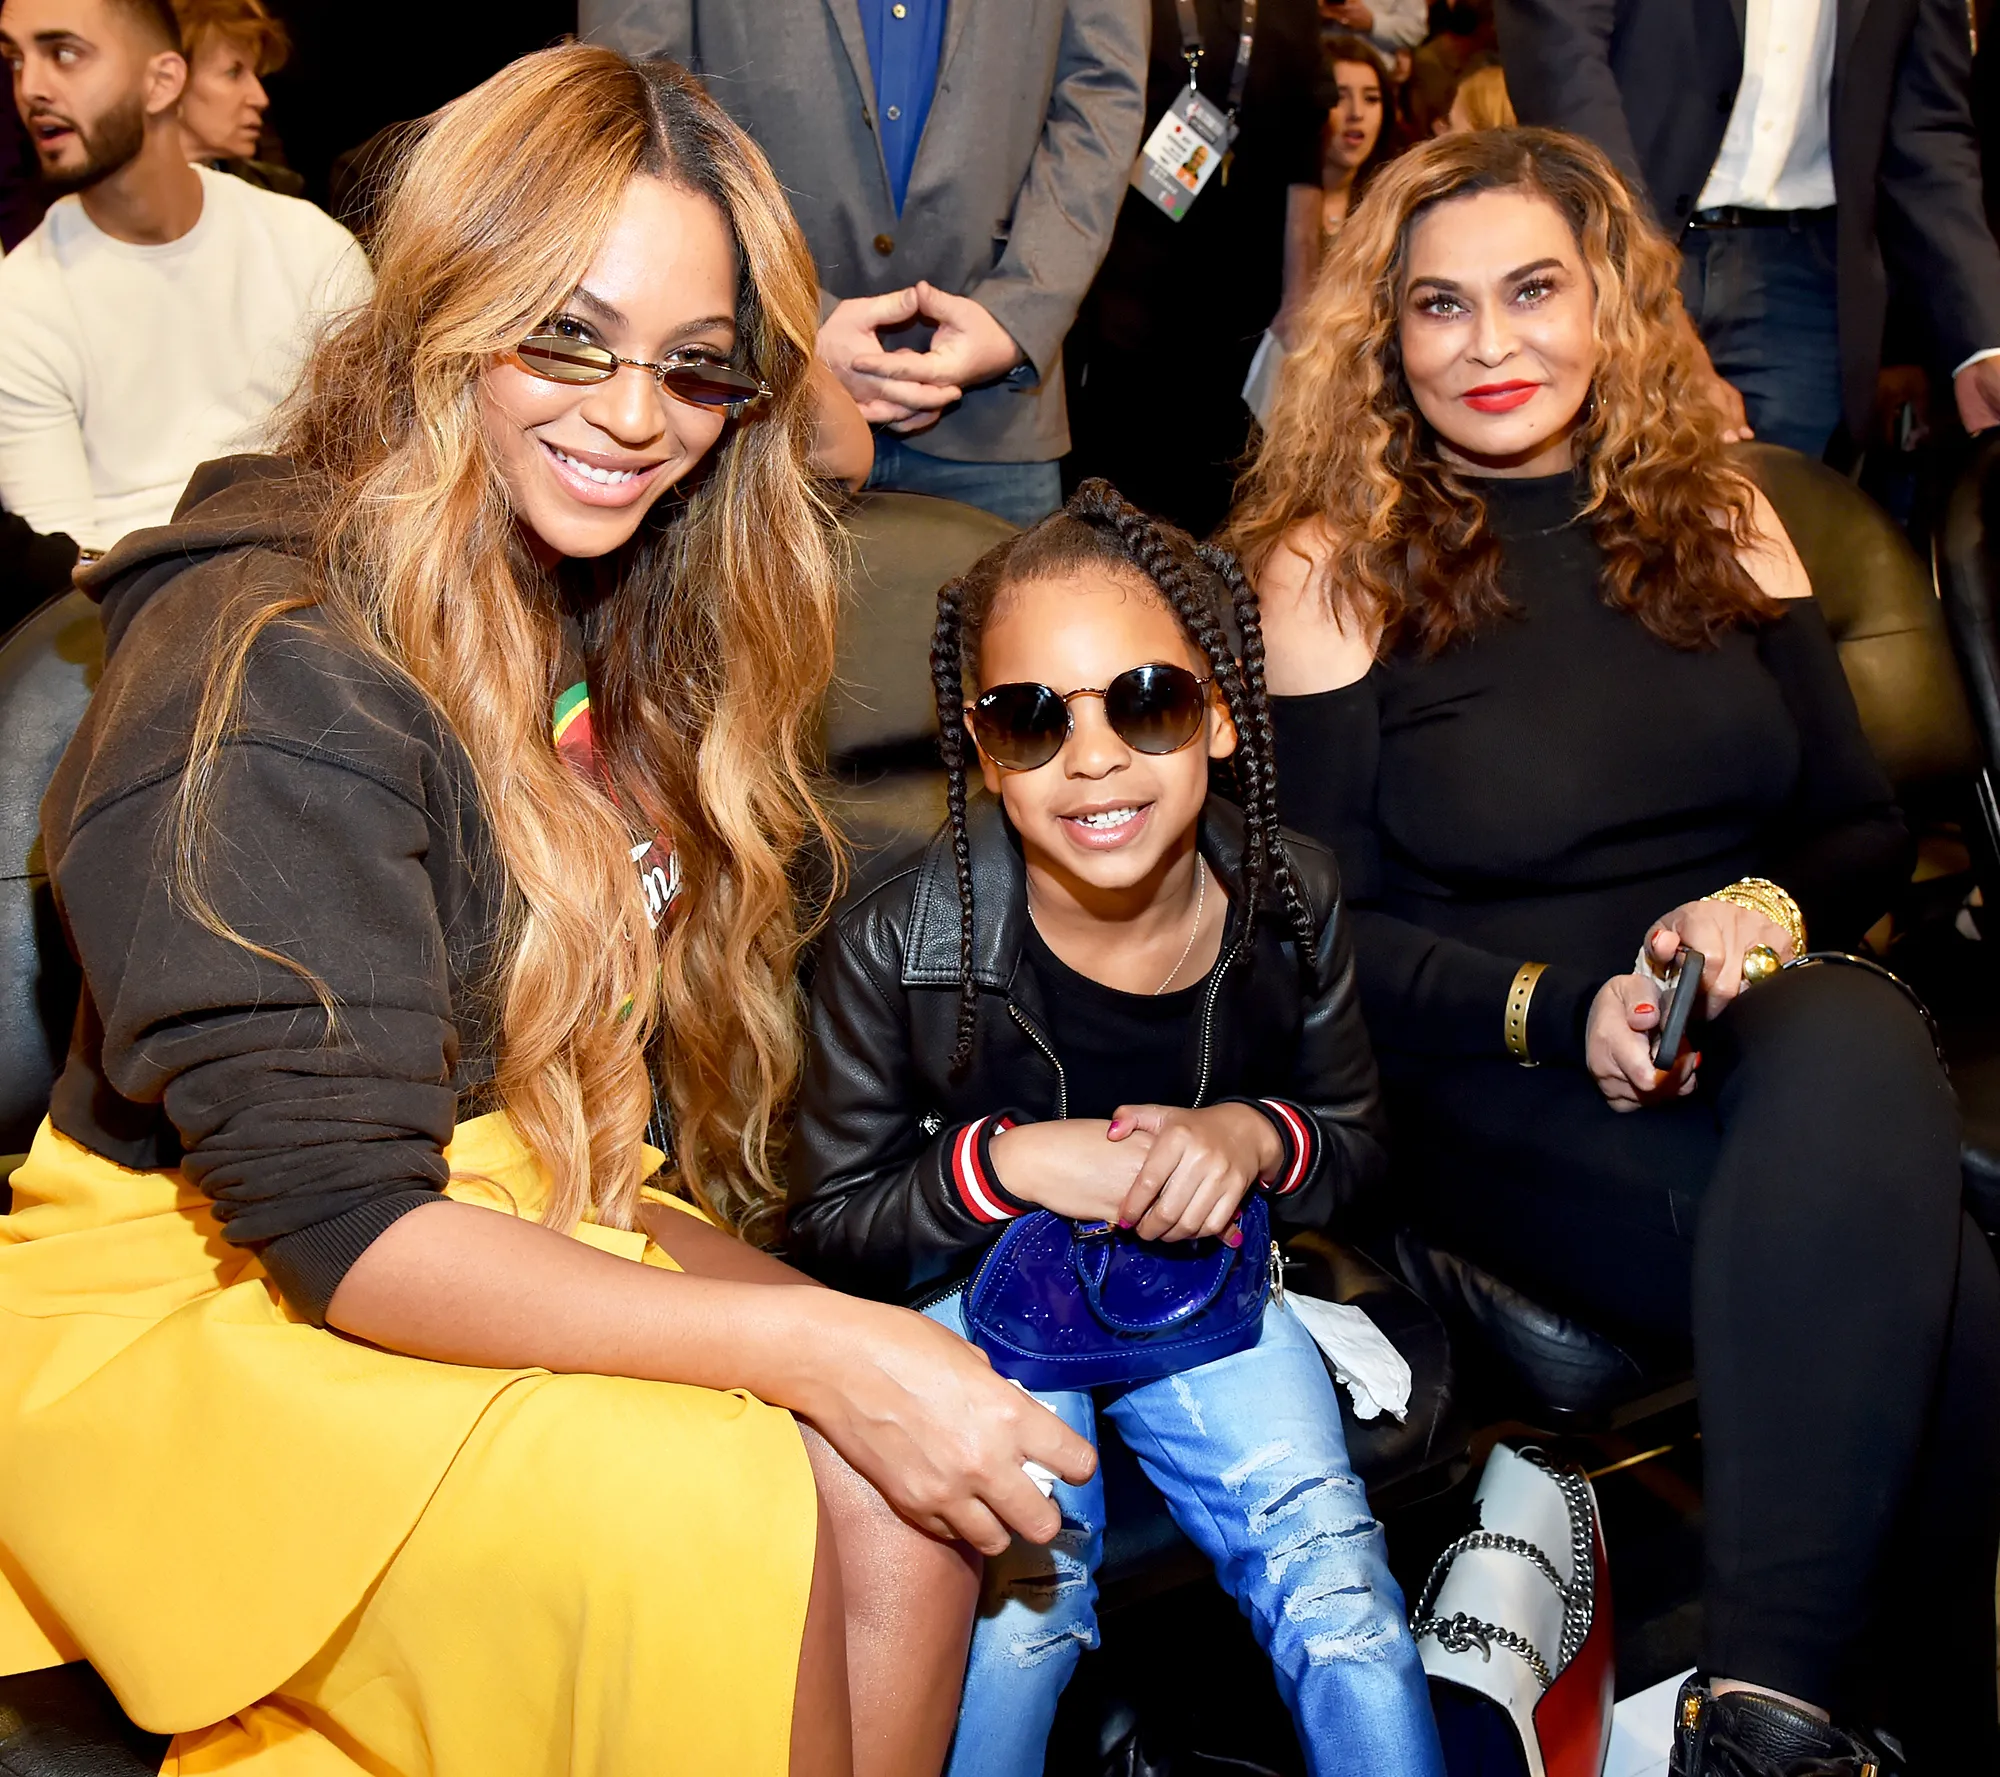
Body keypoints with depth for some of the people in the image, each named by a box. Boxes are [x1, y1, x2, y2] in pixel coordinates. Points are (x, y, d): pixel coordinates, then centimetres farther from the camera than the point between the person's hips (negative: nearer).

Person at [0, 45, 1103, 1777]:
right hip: (192, 1303, -6)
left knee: (896, 1487, -21)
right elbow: (334, 1222, -24)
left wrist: (807, 397, 4)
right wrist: (812, 1344, -29)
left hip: (519, 1218, 7)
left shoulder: (620, 597, 3)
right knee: (717, 1515, -30)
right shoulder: (274, 672, -21)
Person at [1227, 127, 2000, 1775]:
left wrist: (1768, 914, -7)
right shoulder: (1333, 559, 4)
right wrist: (1554, 1009, -15)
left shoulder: (1715, 513, 15)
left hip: (1772, 1032, 4)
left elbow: (1867, 826, 15)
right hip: (1499, 1086, -3)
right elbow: (1322, 923, 0)